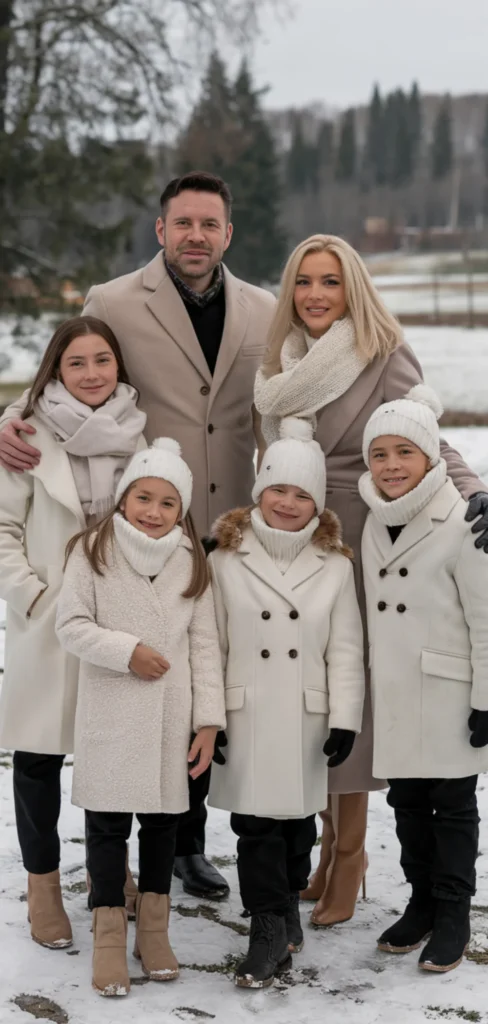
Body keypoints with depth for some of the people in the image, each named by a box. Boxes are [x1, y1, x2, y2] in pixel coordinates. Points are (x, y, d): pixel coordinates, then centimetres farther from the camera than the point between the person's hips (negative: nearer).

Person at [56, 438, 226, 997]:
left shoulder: (191, 562, 4)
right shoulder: (93, 551, -5)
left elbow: (204, 645, 3)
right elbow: (71, 626, -6)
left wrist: (209, 720, -1)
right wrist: (127, 651, -18)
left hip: (170, 718, 3)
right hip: (109, 715, -2)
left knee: (162, 820, 11)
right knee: (108, 822, 1)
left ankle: (154, 930, 25)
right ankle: (109, 939, 12)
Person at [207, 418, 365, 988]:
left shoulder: (335, 565, 2)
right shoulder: (226, 559, 0)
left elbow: (345, 650, 2)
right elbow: (211, 643, 1)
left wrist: (345, 719, -3)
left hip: (306, 716, 1)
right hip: (245, 713, -1)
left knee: (297, 817, 10)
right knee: (256, 824, -2)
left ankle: (284, 911, 26)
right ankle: (272, 928, 6)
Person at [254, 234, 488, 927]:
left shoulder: (384, 356, -7)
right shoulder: (285, 362, 11)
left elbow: (427, 442, -11)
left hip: (362, 543, -5)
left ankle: (349, 857, 12)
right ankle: (328, 841, 21)